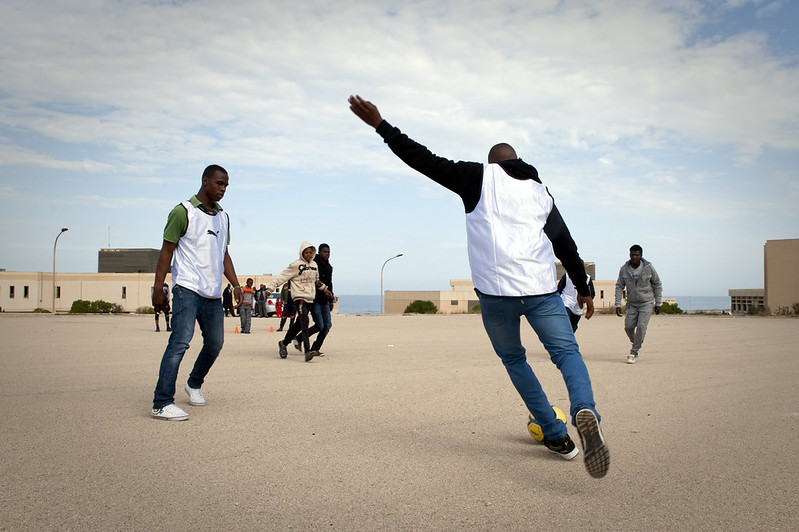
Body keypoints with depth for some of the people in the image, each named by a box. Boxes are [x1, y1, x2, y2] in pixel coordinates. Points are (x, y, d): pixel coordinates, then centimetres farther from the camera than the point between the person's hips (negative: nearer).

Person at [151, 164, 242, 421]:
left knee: (215, 343, 11)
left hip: (213, 294, 7)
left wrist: (236, 285, 13)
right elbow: (167, 250, -4)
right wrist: (158, 288, -10)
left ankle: (194, 384, 35)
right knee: (180, 342, -15)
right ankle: (162, 404, -13)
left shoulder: (223, 217, 19)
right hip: (188, 289, -7)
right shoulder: (183, 212, -2)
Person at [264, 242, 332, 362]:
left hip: (310, 299, 7)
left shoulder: (314, 265, 15)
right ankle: (307, 351, -28)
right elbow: (282, 277, -8)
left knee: (299, 324, 13)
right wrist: (270, 287, -14)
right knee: (304, 322, -20)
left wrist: (324, 288, 36)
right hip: (299, 297, -7)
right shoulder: (295, 265, -6)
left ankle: (283, 343, 32)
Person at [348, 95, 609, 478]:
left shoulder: (478, 177, 8)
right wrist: (582, 287, 30)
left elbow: (425, 160, 2)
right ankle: (584, 410, -25)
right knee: (567, 353, 8)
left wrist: (380, 125, 7)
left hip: (495, 292, -2)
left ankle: (557, 436, 15)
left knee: (513, 359, 18)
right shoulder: (539, 191, 19)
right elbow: (565, 245, 21)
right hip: (541, 289, 2)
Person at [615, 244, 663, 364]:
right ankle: (637, 345, 28)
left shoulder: (648, 268, -10)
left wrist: (658, 303, 1)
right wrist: (618, 305, -6)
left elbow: (657, 285, 1)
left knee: (641, 326, -15)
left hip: (647, 303, -3)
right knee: (628, 327, -1)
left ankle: (634, 353, -6)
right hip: (632, 303, 3)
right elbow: (619, 287, 0)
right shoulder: (624, 269, -6)